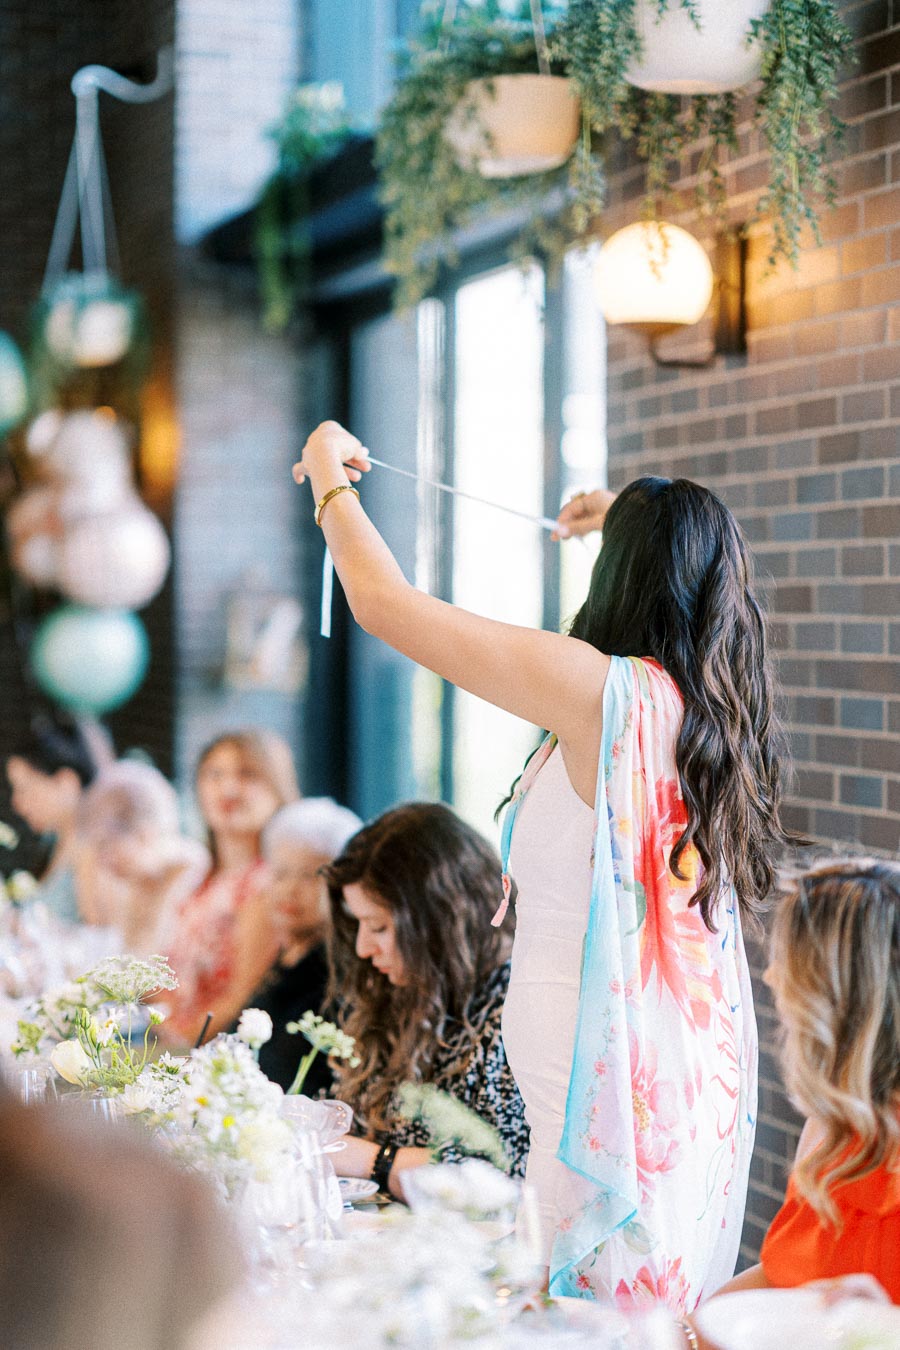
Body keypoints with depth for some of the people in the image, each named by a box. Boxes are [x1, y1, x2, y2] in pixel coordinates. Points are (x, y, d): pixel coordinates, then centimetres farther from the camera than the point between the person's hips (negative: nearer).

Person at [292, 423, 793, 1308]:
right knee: (672, 1317, 15)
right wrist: (625, 528, 45)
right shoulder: (719, 703, 5)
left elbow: (382, 602, -10)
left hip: (606, 1089, -8)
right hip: (701, 1081, 8)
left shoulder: (604, 691, -16)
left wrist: (330, 476, 7)